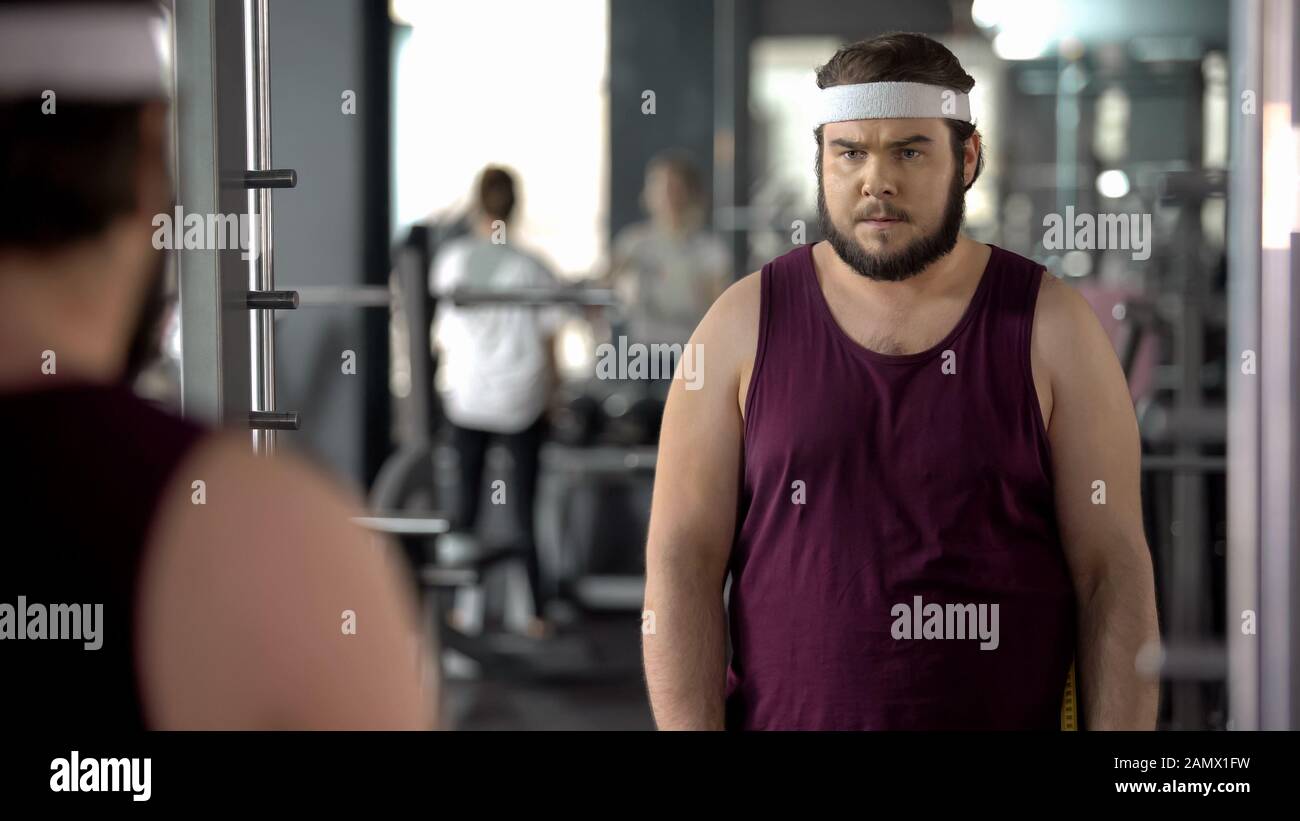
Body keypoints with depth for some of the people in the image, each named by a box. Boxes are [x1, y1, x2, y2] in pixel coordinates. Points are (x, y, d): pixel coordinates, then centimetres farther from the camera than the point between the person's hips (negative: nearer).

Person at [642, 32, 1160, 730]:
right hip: (779, 718, 1)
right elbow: (682, 560, -2)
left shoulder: (1051, 329, -1)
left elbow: (1114, 575, -4)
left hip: (1003, 719, 0)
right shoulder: (743, 324, 1)